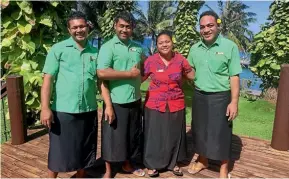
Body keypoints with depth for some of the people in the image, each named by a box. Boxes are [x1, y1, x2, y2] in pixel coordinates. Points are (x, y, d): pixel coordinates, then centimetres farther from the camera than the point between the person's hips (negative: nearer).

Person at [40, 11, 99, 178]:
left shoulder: (95, 52, 7)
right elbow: (48, 79, -6)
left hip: (89, 110, 3)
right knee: (58, 151, 9)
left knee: (84, 150, 16)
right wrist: (45, 108, -13)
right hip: (63, 110, -3)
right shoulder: (58, 49, -2)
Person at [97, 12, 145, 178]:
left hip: (135, 100, 6)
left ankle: (128, 164, 37)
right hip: (116, 102, -5)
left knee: (132, 134, 17)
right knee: (112, 136, 6)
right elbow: (102, 73, -21)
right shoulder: (108, 47, -8)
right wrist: (129, 73, -16)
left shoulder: (138, 48, 10)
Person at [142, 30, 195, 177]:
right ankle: (152, 164, 27)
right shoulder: (151, 61, -6)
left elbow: (192, 76, 10)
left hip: (176, 105, 2)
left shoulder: (180, 59, -3)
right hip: (155, 105, -1)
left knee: (174, 135, 14)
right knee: (154, 135, 9)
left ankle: (173, 163, 34)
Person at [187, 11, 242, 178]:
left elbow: (234, 77, -9)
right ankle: (203, 161, 37)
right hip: (199, 96, 4)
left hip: (221, 97, -4)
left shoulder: (230, 46, -8)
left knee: (222, 134, 6)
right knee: (200, 130, 15)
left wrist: (234, 102, -13)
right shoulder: (195, 49, 5)